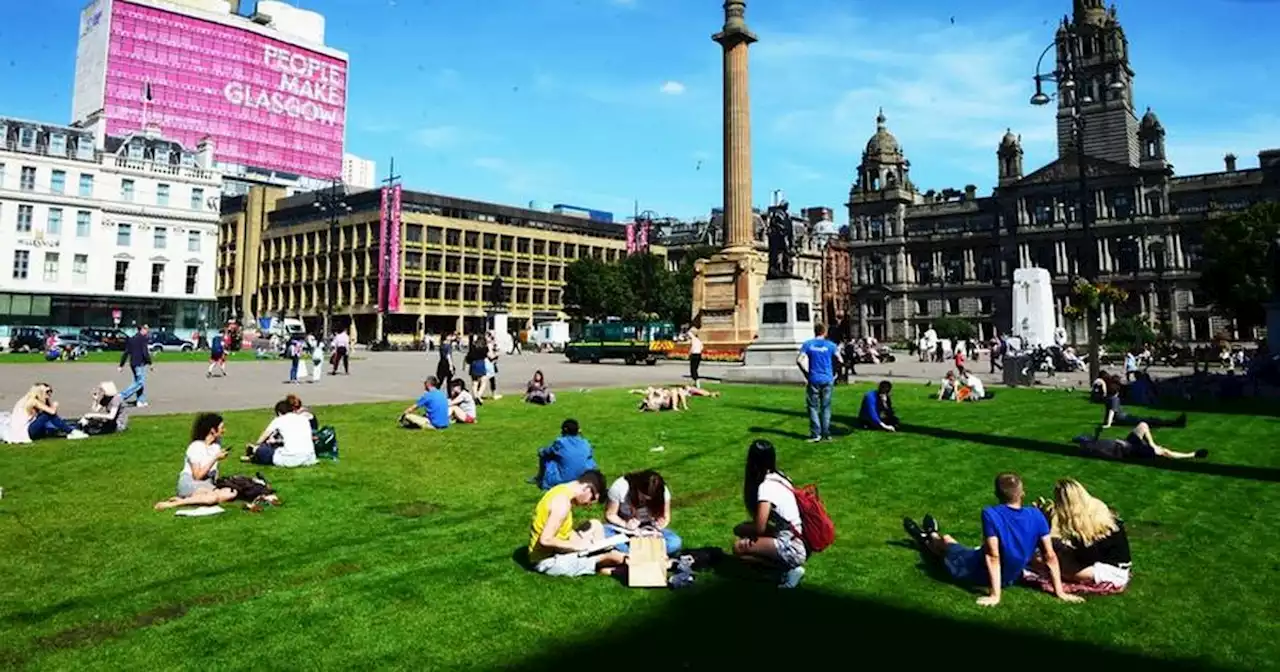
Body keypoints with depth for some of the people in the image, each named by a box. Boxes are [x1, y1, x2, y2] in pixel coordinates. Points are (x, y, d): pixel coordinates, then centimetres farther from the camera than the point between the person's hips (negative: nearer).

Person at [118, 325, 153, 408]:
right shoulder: (143, 339, -10)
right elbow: (145, 352, -18)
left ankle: (141, 401, 14)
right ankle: (122, 396, -16)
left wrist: (121, 365, 15)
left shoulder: (131, 339, 14)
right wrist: (150, 363, -12)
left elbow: (126, 353, 14)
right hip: (140, 364, -9)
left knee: (138, 382, 14)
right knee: (140, 383, -7)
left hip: (133, 364, 9)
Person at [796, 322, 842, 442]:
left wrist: (806, 373, 3)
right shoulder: (831, 345, -1)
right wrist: (834, 372, 11)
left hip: (813, 380, -1)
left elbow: (799, 360, -8)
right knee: (826, 407, 9)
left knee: (813, 407, 7)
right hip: (827, 380, 1)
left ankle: (815, 434, 3)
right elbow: (840, 361, -4)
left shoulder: (808, 344, -1)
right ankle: (826, 434, 13)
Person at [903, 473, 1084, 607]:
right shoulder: (1036, 515, -16)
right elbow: (1050, 556, -15)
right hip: (1011, 578, 5)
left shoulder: (991, 514, -30)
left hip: (980, 574, -5)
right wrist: (1060, 592, -6)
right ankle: (931, 537, 63)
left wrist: (994, 595, -25)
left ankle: (928, 541, 62)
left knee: (946, 541, 28)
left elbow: (993, 556, -30)